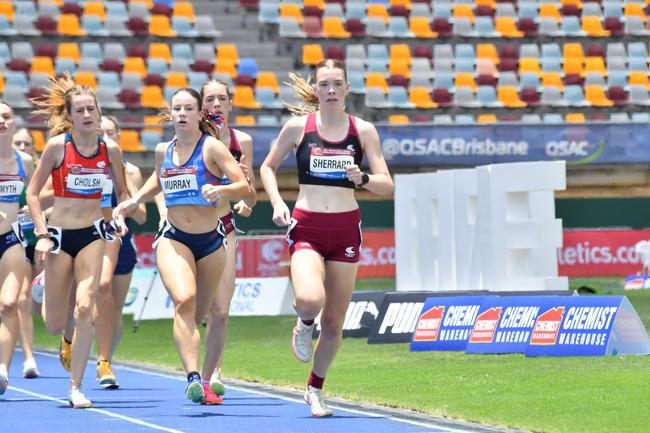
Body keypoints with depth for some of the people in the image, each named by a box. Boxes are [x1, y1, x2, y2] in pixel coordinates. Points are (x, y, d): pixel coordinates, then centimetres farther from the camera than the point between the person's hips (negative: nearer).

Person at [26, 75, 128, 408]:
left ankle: (76, 387, -8)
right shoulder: (57, 145, -8)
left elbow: (122, 192, 14)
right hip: (59, 234, -1)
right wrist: (42, 234, -9)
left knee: (85, 309, -16)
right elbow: (32, 193, -2)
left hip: (92, 234, 1)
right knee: (55, 325, 3)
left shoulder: (110, 149, -1)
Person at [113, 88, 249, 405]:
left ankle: (201, 381, 36)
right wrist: (133, 202, 20)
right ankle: (193, 379, -35)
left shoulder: (211, 147, -5)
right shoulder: (163, 150, 9)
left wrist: (220, 189, -30)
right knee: (184, 301, -25)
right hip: (173, 239, 1)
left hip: (210, 241, -1)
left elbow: (244, 187, -11)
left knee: (198, 315, 10)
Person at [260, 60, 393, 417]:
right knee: (309, 300, -29)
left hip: (345, 228, 2)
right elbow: (267, 167, 13)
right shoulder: (298, 126, 0)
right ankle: (304, 324, 8)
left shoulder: (363, 130, 2)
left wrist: (363, 179, -19)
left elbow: (386, 185, 2)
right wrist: (277, 202, -3)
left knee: (334, 321, 5)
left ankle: (315, 389, 28)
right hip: (306, 227, -2)